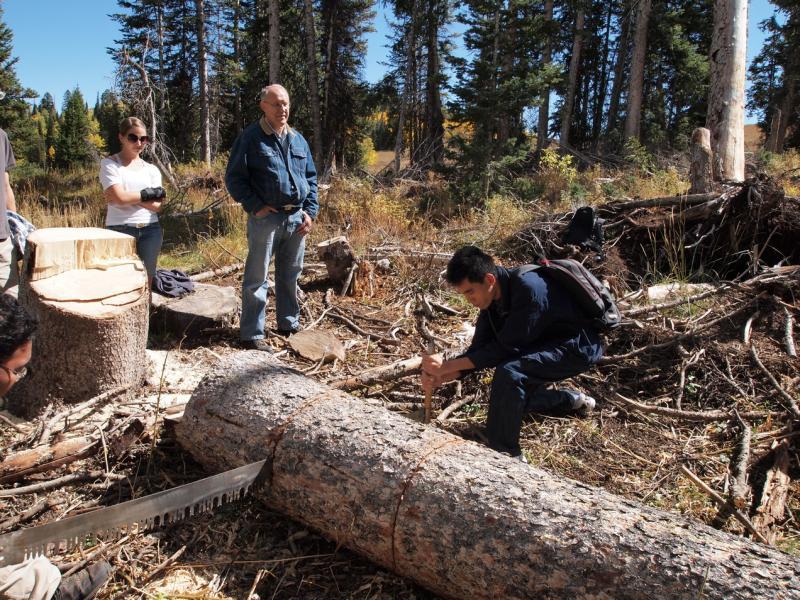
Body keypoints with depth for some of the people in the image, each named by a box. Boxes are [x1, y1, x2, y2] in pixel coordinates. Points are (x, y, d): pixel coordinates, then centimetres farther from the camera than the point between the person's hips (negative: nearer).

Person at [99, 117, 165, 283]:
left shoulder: (151, 169, 11)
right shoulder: (109, 163, 0)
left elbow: (157, 205, 0)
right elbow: (120, 197, -13)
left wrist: (129, 196, -8)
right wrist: (148, 193, -3)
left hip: (150, 231, 4)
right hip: (119, 231, -3)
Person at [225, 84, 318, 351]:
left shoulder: (298, 139, 13)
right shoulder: (251, 138, -5)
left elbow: (311, 177, 17)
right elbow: (234, 177, -6)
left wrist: (310, 211, 6)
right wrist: (255, 206, -14)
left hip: (297, 217, 6)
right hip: (266, 217, -5)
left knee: (290, 275, 15)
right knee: (257, 278, 0)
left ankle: (289, 323, 30)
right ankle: (252, 334, 7)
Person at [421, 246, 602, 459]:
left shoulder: (528, 289, -33)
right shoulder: (493, 296, -7)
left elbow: (505, 348, -30)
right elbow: (479, 349, -7)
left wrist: (448, 366, -31)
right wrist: (440, 376, -23)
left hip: (578, 346, -9)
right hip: (547, 344, 9)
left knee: (509, 373, -31)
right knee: (511, 397, 18)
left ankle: (506, 455, -15)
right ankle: (573, 400, 37)